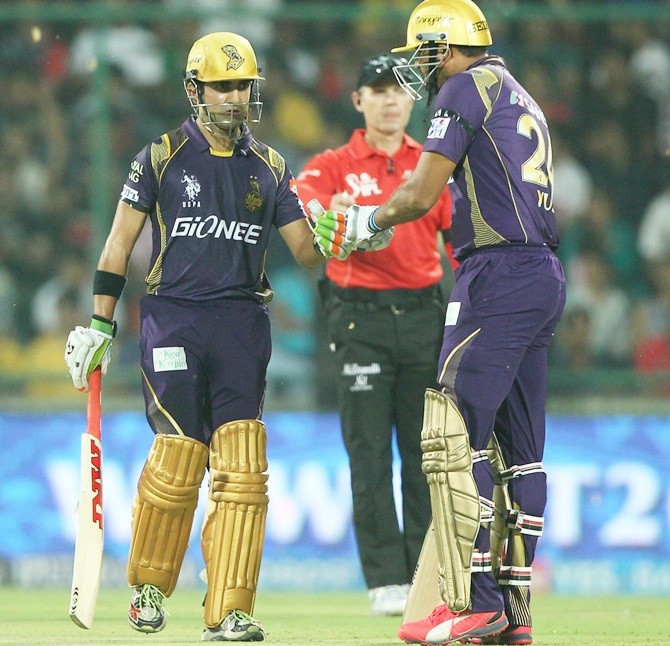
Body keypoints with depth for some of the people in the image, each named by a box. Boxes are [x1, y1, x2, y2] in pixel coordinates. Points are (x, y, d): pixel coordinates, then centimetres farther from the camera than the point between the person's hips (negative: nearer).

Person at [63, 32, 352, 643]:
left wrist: (338, 241, -12)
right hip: (172, 318, -3)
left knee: (242, 468, -7)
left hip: (243, 323, 3)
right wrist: (99, 326, 1)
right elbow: (119, 245, 4)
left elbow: (306, 251, 10)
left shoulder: (269, 169, 12)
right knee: (177, 461, -7)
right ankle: (148, 586, 18)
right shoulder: (161, 158, 3)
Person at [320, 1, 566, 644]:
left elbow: (421, 194, -9)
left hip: (500, 275, -9)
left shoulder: (467, 88, -5)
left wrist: (372, 218, 11)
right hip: (546, 277, 9)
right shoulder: (520, 98, 23)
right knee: (517, 448, 8)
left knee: (453, 435, -10)